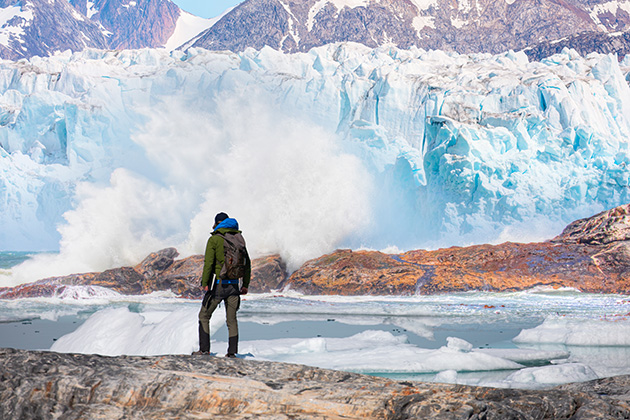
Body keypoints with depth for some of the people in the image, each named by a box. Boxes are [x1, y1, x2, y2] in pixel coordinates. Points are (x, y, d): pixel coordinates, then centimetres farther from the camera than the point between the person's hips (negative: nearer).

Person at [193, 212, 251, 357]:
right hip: (234, 284, 4)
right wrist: (245, 284, 14)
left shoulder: (214, 239, -5)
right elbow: (247, 263, 10)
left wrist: (204, 283, -10)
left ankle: (204, 349, 5)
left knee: (204, 316, 9)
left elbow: (208, 262, -13)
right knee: (232, 319, 10)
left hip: (218, 284, -4)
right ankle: (232, 352, 6)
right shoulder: (238, 239, 10)